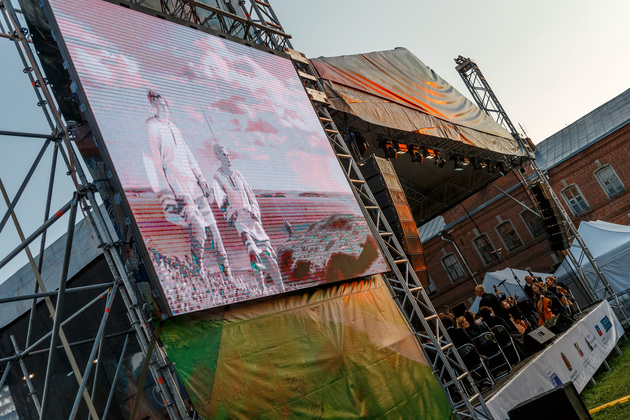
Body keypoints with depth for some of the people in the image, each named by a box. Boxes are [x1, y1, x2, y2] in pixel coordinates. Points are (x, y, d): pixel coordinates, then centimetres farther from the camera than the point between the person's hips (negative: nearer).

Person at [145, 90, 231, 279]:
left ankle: (227, 275, 11)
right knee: (197, 225, -21)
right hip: (174, 186, -8)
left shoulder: (173, 127, 23)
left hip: (192, 184, 8)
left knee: (210, 225, 4)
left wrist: (200, 176, 14)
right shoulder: (151, 127, -3)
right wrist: (164, 193, -17)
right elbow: (155, 160, -11)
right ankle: (199, 272, -9)